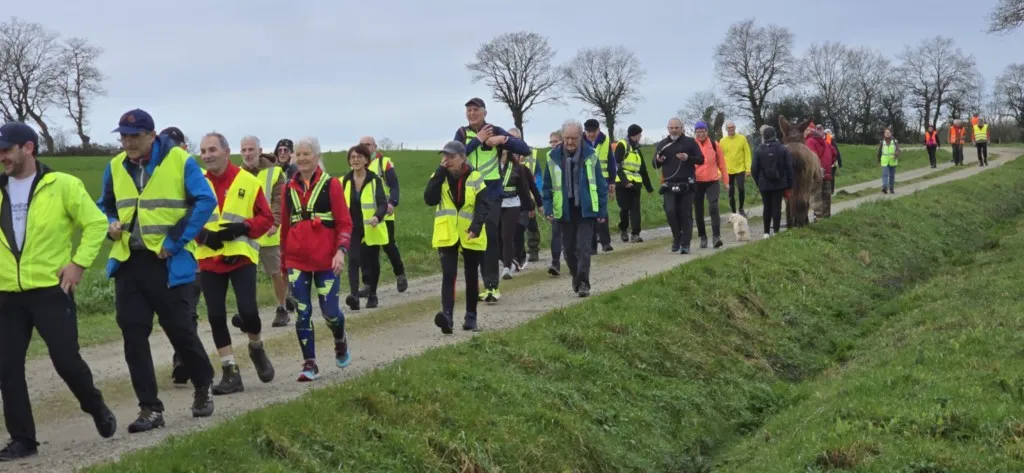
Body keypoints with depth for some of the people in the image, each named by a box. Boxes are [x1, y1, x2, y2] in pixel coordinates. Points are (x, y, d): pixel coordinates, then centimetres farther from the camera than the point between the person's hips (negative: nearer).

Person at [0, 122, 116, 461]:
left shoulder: (63, 185, -7)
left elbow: (96, 223, -4)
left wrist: (79, 262, -11)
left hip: (51, 289, -5)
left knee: (66, 360, -3)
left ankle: (96, 408, 26)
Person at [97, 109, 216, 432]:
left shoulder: (179, 160, -9)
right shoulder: (115, 167, 8)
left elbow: (206, 201, -12)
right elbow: (105, 206, 21)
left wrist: (176, 241, -15)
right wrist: (111, 225, -2)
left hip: (168, 263, -5)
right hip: (128, 262, 5)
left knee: (179, 328, 5)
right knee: (133, 334, 1)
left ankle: (203, 386, 31)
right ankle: (149, 408, 9)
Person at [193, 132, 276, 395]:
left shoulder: (248, 181, -3)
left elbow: (266, 218, -1)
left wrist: (243, 228, -17)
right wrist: (203, 234, -14)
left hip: (241, 257, -2)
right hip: (209, 260, 3)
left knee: (248, 310, -12)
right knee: (216, 316, 1)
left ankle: (256, 348, 22)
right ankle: (230, 373, 11)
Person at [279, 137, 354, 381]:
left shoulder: (331, 185, -3)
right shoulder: (289, 188, 8)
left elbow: (345, 222, -4)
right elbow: (285, 225, 14)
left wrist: (341, 251, -18)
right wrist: (283, 259, 17)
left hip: (325, 260, -3)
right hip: (296, 261, 3)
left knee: (330, 311, 0)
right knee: (302, 313, 1)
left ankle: (340, 341, 33)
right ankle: (310, 364, 10)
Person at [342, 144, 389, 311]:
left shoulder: (375, 180, -7)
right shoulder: (345, 180, 5)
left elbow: (382, 203, -16)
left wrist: (377, 217, -35)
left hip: (371, 229, -2)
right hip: (352, 228, 2)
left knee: (372, 263, 10)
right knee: (353, 260, -17)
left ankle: (372, 295, 27)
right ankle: (354, 294, -28)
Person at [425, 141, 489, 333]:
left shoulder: (475, 177, -3)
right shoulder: (439, 177, 3)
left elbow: (483, 205, -8)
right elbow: (429, 199, -13)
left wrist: (476, 227, -23)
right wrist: (440, 172, -16)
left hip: (471, 236, 0)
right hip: (447, 235, 0)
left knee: (471, 276, 11)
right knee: (448, 275, -13)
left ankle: (471, 316, 24)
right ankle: (447, 315, -23)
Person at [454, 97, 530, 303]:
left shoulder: (495, 131, 2)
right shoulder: (462, 133, 7)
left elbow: (525, 149, -4)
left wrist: (504, 139, -18)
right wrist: (477, 140, -12)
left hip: (491, 191, -2)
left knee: (490, 237, -6)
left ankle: (492, 286, -5)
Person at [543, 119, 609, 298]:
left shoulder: (590, 156, -4)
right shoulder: (554, 157, -1)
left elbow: (601, 185, 1)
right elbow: (547, 185, 6)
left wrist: (602, 210, -2)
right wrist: (548, 208, -2)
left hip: (586, 209, -2)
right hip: (564, 210, 2)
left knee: (583, 247, -8)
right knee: (569, 248, 11)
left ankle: (583, 283, -6)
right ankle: (576, 276, 31)